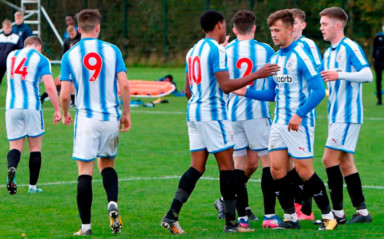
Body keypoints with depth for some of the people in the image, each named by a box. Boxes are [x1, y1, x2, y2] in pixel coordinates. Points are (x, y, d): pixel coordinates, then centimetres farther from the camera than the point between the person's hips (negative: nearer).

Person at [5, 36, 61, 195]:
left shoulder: (11, 56, 15)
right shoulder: (41, 59, 0)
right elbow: (50, 87, -9)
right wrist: (57, 110, -6)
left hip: (11, 107, 3)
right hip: (32, 106, -3)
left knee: (15, 146, 5)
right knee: (35, 147, 10)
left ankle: (12, 168, -28)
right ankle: (33, 186, 12)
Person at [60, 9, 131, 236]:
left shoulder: (70, 55, -2)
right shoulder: (112, 50, 0)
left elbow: (65, 95, -5)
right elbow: (124, 85, -6)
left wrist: (65, 114, 15)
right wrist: (126, 113, 6)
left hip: (86, 118, -2)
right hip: (111, 116, 2)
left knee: (85, 171, 0)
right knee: (107, 164, 20)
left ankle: (86, 225, -3)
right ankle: (113, 204, -5)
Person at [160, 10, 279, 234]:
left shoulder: (193, 51, 15)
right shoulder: (217, 50, -11)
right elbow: (226, 85, -17)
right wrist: (256, 75, -13)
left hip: (194, 112, 8)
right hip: (214, 113, -8)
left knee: (197, 167, 7)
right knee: (227, 165, -1)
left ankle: (172, 215, -6)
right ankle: (231, 222, 1)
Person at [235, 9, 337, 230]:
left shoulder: (301, 56, -13)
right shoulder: (275, 58, 12)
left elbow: (319, 90, -18)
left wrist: (299, 114, -24)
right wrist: (246, 92, 8)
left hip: (299, 123, -8)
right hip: (280, 122, 8)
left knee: (304, 171, -6)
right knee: (277, 169, 1)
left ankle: (328, 215, 8)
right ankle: (291, 218, 11)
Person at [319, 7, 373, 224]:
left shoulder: (351, 48, -11)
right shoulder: (328, 53, 17)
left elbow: (367, 75, -20)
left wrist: (340, 75, -28)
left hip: (348, 114, -9)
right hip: (336, 114, 9)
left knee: (330, 159, -12)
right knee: (345, 162, 8)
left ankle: (338, 212, -8)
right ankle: (362, 212, 11)